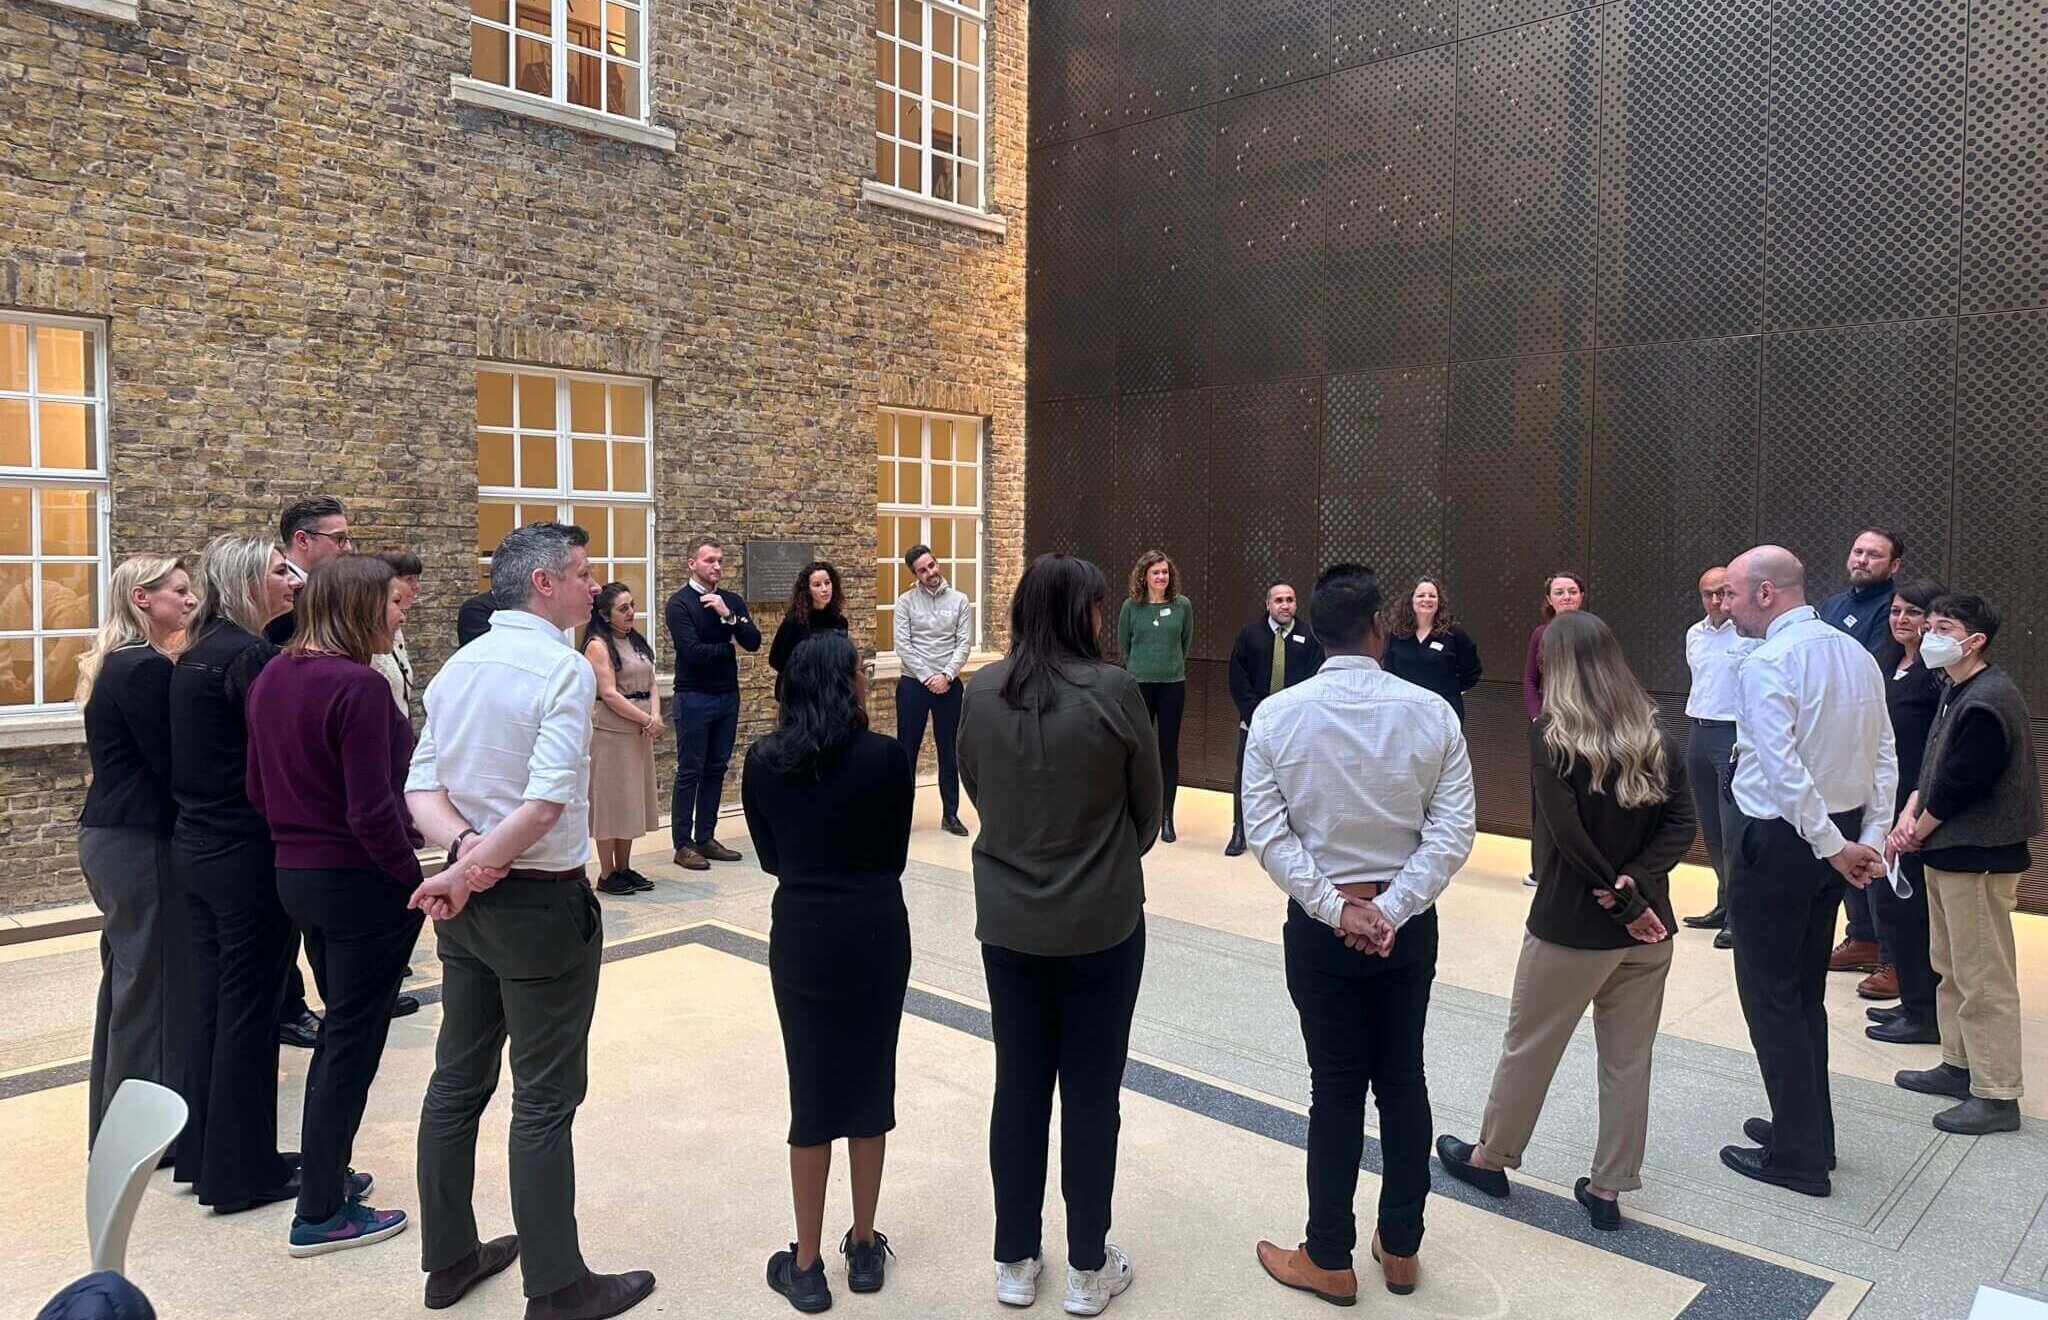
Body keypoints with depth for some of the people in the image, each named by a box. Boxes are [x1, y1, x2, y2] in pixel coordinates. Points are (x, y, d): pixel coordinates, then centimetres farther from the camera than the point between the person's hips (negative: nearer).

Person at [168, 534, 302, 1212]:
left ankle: (201, 1154, 29)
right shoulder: (250, 654, -16)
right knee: (250, 1010, 1)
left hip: (197, 844, 9)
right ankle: (243, 1172, 12)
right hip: (245, 851, -9)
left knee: (213, 1002, 17)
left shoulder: (195, 654, 12)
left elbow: (203, 753, 14)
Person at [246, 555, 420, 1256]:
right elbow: (372, 812, -22)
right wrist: (416, 880, -11)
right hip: (362, 882, -8)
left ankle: (324, 1171, 36)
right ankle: (320, 1214, 17)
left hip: (297, 875, 9)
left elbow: (259, 787, 13)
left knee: (342, 1025, 23)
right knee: (354, 1039, 5)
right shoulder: (358, 686, -21)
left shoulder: (272, 676, 6)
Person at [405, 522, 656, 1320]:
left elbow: (422, 787, 2)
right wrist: (465, 872, -17)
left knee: (458, 1081, 17)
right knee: (545, 1101, 3)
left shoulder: (458, 666, 6)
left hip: (469, 899, 8)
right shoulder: (564, 669, -17)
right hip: (542, 902, -7)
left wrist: (463, 848, -13)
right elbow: (546, 803, -26)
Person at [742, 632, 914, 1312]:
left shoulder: (761, 761, -3)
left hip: (800, 936, 1)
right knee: (870, 1084, 14)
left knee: (811, 1091, 12)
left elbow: (771, 858, 6)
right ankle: (864, 1248, 27)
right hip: (874, 932, -1)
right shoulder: (887, 756, -10)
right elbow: (895, 855, 0)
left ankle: (807, 1266, 20)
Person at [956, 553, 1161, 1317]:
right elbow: (1147, 805, -3)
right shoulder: (1113, 691, -15)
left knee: (1018, 1085, 14)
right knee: (1091, 1091, 10)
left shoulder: (981, 692, -5)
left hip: (1007, 919, 3)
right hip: (1102, 921, -3)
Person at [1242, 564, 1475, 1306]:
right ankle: (1400, 1247, 31)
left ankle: (1329, 1260, 23)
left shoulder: (1277, 715, -11)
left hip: (1319, 927, -1)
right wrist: (1390, 910, -12)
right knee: (1403, 1080, 16)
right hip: (1407, 924, 1)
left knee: (1336, 1088, 9)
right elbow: (1453, 831, -12)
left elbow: (1266, 833, -13)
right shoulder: (1431, 712, -9)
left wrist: (1335, 908, -11)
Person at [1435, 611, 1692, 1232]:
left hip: (1571, 926, -4)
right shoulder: (1655, 737, 3)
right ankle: (1607, 1187, 24)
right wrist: (1635, 885, -12)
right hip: (1647, 927, 5)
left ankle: (1491, 1157, 30)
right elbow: (1681, 823, -4)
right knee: (1629, 1060, 13)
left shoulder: (1550, 736, -13)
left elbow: (1567, 833, -20)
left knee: (1529, 1046, 12)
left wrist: (1622, 901, -11)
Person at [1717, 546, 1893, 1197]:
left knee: (1770, 997, 3)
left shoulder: (1766, 664, -19)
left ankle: (1799, 1156, 12)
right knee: (1807, 990, 20)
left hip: (1777, 839, -8)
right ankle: (1810, 1131, 32)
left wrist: (1832, 846, -18)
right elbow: (1885, 757, 8)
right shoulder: (1857, 654, 7)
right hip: (1840, 837, 9)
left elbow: (1783, 769, -26)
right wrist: (1869, 840, 6)